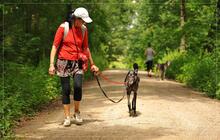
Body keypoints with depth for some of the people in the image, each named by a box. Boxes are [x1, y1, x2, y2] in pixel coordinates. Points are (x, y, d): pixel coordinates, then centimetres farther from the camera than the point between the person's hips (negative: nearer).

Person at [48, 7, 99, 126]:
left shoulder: (83, 30, 5)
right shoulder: (63, 27, -7)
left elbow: (86, 48, 15)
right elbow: (55, 46, -6)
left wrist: (92, 64, 18)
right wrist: (51, 64, -12)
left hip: (77, 63, 3)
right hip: (64, 63, -2)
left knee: (78, 86, -16)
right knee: (66, 90, -1)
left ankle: (77, 112, 5)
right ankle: (67, 117, 11)